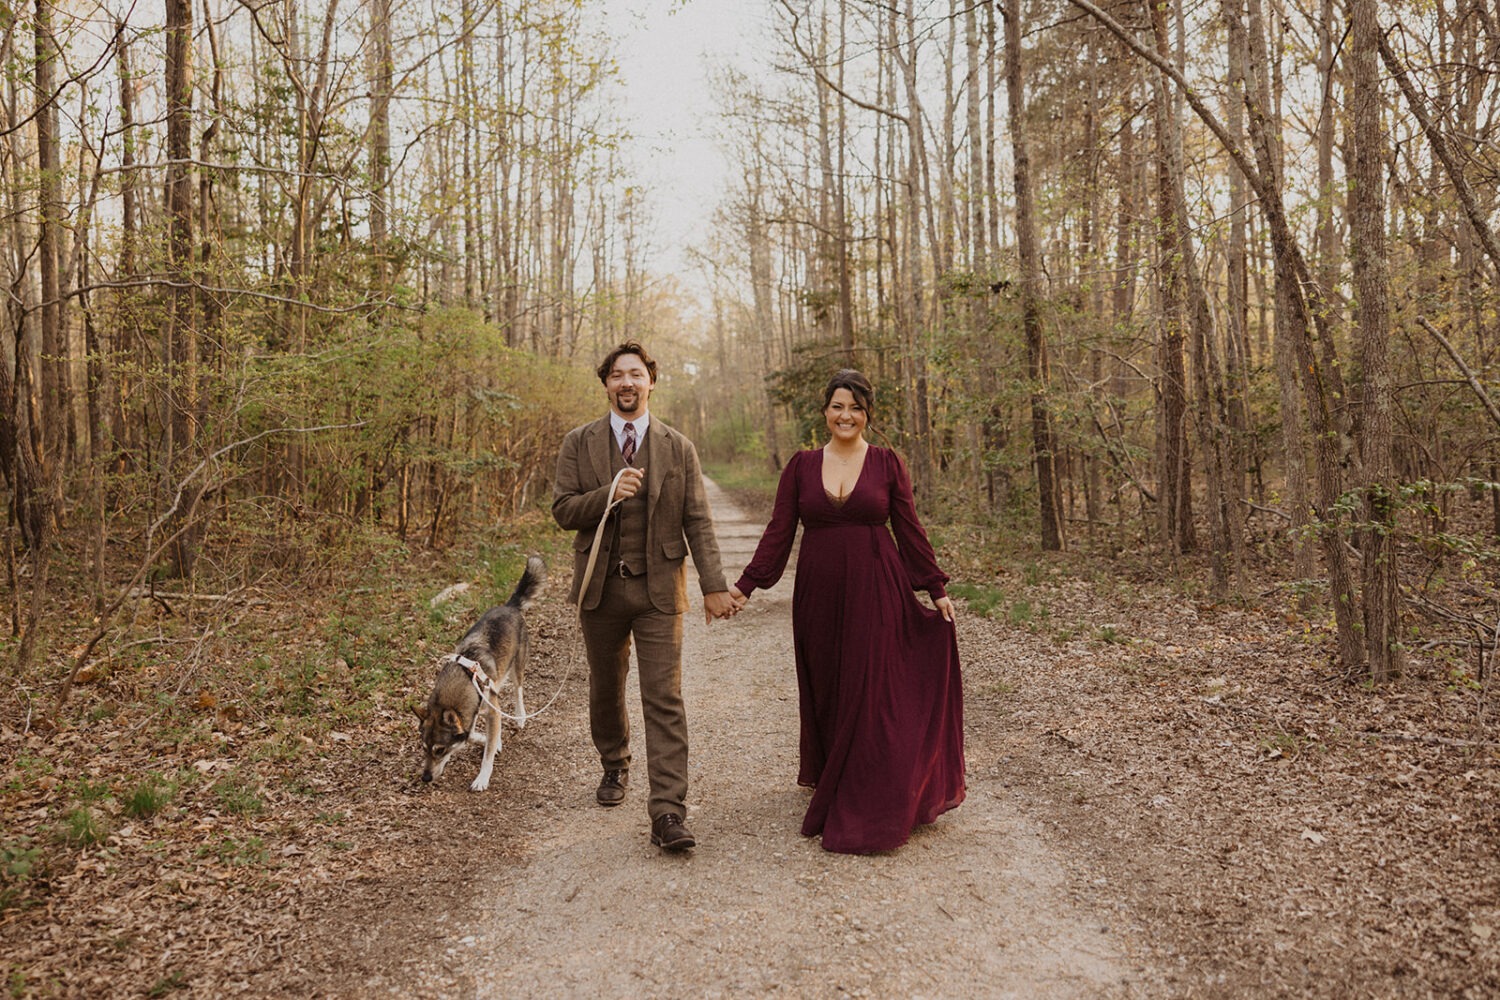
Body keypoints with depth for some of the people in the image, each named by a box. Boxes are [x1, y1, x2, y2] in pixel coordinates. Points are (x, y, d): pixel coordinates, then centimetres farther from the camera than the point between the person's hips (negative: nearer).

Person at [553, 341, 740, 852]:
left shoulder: (678, 447, 3)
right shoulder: (579, 443, 4)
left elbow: (697, 521, 0)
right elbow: (563, 511, -2)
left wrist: (714, 585, -8)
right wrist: (608, 494, -20)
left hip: (658, 589, -1)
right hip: (600, 587, 2)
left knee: (664, 699, -8)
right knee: (605, 690, 17)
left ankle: (667, 813, -6)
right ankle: (614, 767, 43)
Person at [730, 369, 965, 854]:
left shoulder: (887, 463, 1)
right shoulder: (801, 465, 5)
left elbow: (911, 531, 3)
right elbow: (778, 532, 2)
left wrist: (937, 589, 1)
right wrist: (745, 585, -5)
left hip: (875, 594, -2)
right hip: (819, 594, 2)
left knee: (872, 696, -3)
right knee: (825, 691, 11)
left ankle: (869, 809, 7)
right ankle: (830, 779, 33)